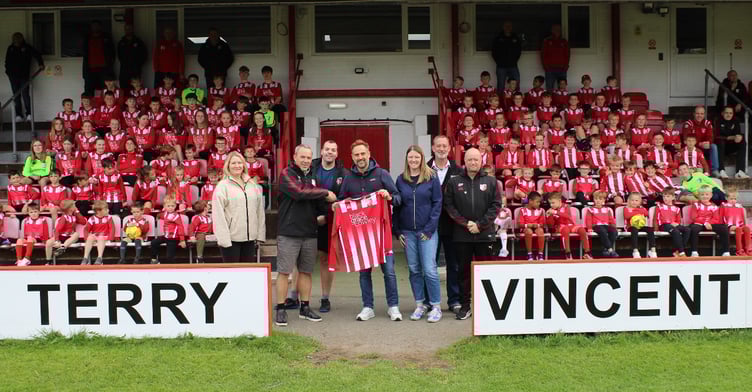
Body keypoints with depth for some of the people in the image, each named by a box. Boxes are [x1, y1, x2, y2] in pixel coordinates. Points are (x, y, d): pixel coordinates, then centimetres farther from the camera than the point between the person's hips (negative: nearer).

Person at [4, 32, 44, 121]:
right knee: (16, 96, 4)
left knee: (25, 95, -9)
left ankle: (29, 114, -1)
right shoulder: (10, 48, 9)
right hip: (13, 76, 3)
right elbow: (7, 61, 16)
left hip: (24, 76, -3)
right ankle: (18, 115, 8)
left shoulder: (27, 48, -1)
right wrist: (8, 71, 8)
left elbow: (37, 55, 3)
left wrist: (40, 63, -11)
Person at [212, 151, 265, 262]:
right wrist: (223, 238, -17)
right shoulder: (222, 186, -4)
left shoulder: (253, 185, 11)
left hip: (250, 238, 5)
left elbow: (260, 211, 11)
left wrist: (260, 234, 5)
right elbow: (218, 216, -11)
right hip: (231, 239, -5)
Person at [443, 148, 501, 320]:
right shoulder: (454, 182, 6)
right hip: (461, 234, 0)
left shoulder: (491, 182, 5)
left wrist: (480, 224, -9)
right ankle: (465, 305, 14)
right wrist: (465, 223, -9)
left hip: (485, 233, 0)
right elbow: (449, 205, 1)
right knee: (464, 270, 6)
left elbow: (496, 205, 0)